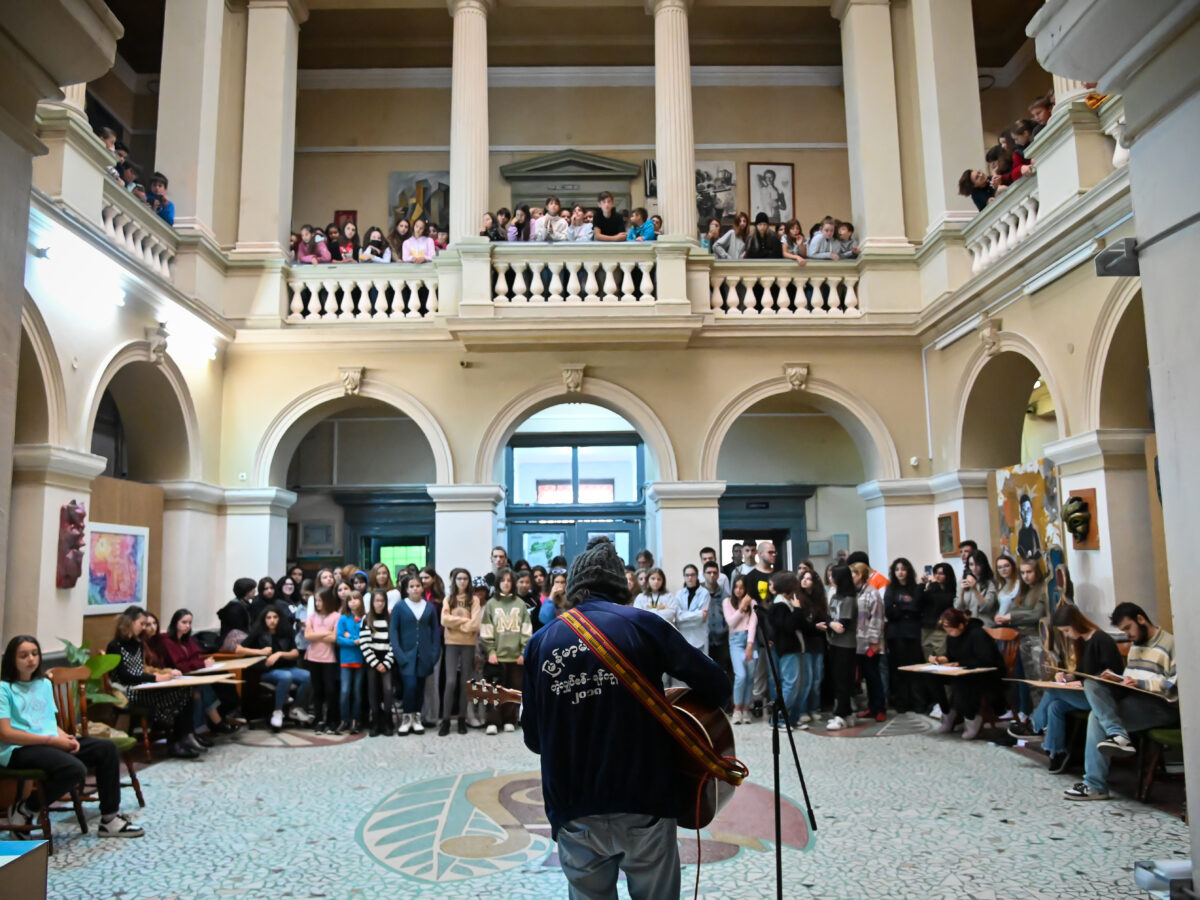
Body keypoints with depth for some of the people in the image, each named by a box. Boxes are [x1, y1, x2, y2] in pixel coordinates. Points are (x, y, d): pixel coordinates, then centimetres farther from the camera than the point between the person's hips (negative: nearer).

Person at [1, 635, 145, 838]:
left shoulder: (44, 684, 18)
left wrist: (66, 737, -5)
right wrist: (52, 740, -17)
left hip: (52, 742, 8)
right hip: (19, 750, -8)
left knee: (107, 748, -9)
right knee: (75, 769, -32)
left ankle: (109, 819, -3)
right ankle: (25, 810, -5)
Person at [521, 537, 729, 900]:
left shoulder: (540, 643, 4)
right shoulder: (642, 624, -4)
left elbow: (534, 739, 8)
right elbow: (717, 686, -3)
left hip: (574, 810, 2)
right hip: (643, 802, -2)